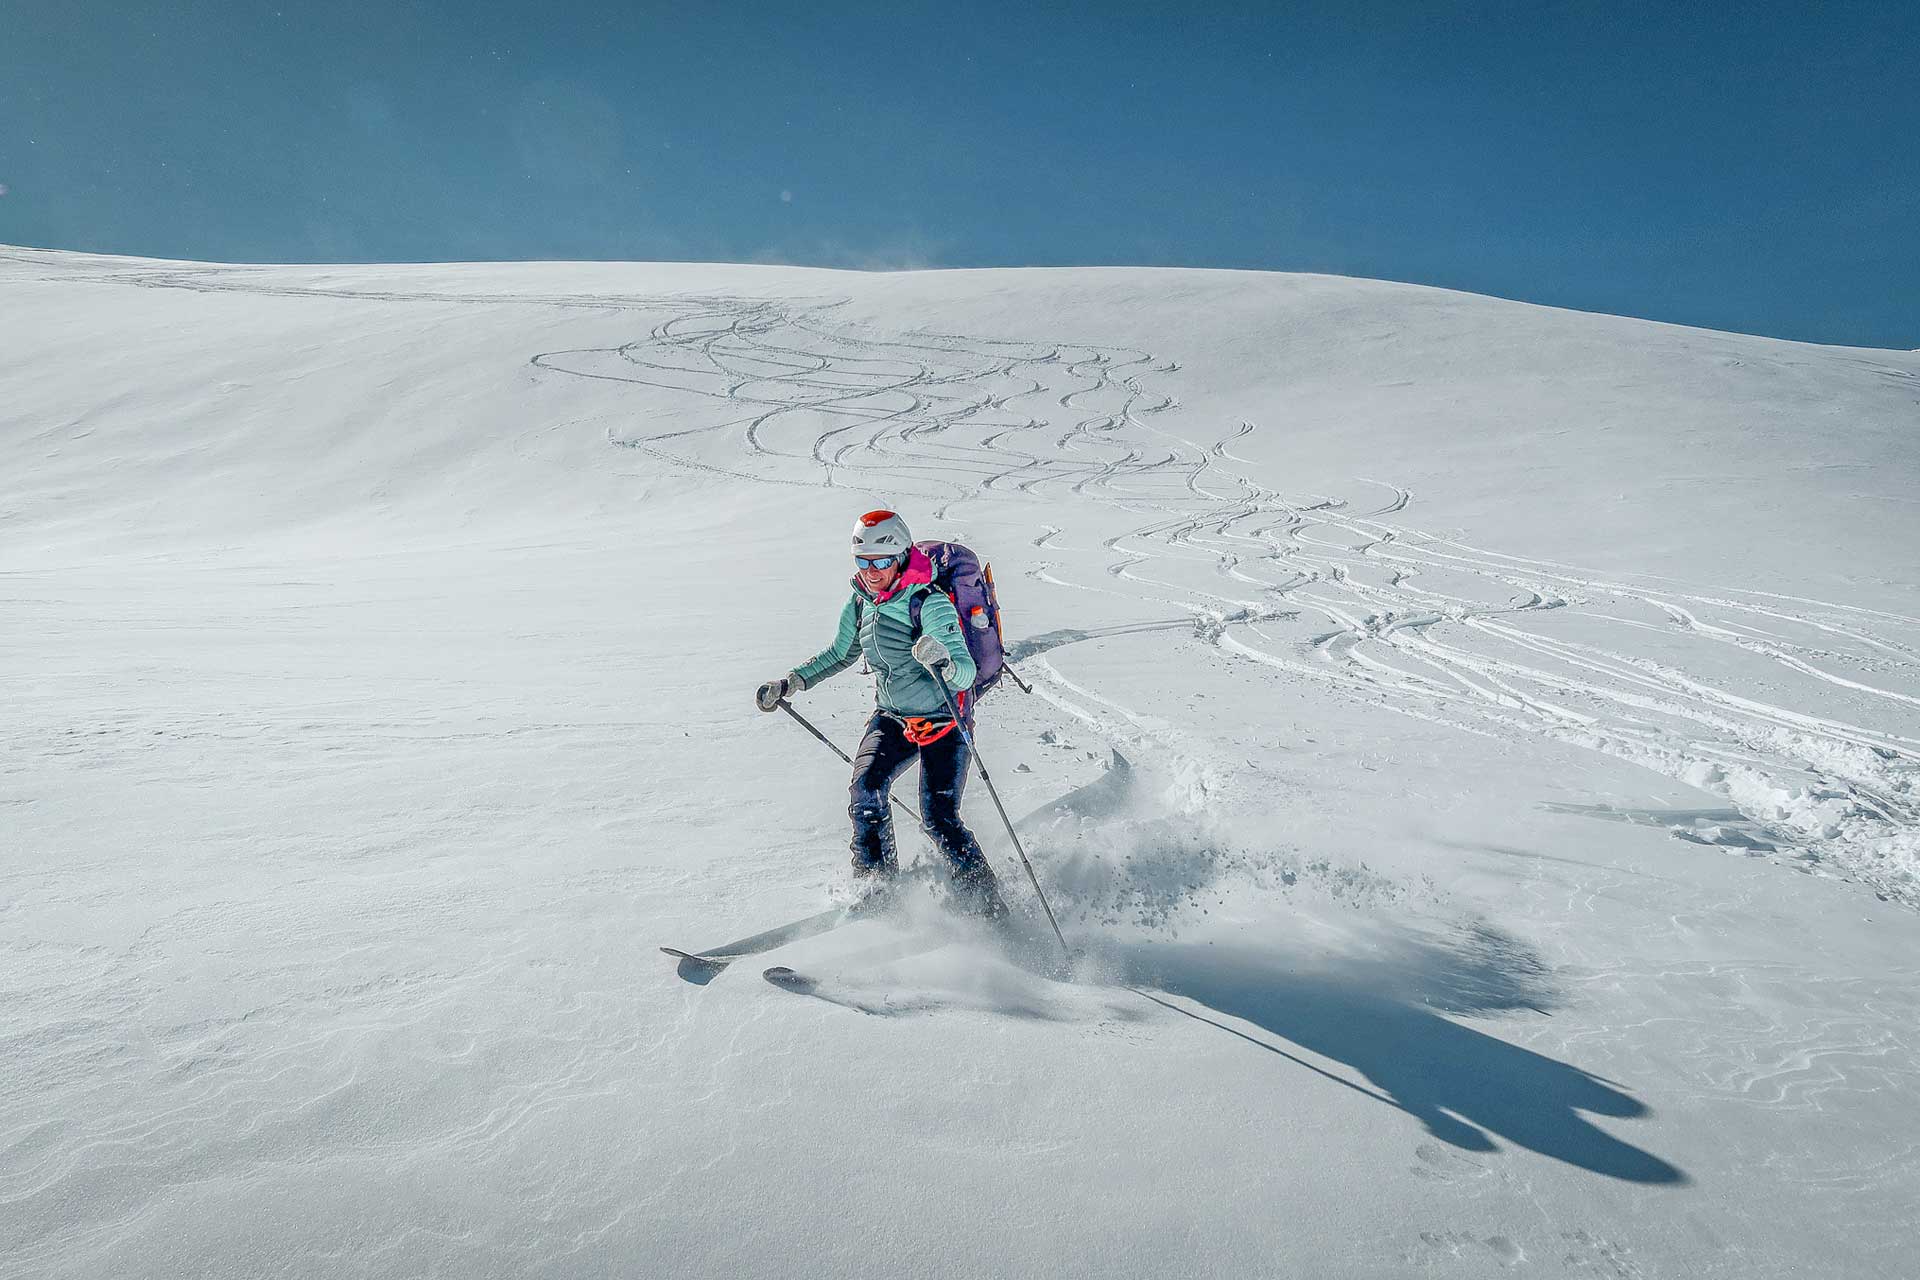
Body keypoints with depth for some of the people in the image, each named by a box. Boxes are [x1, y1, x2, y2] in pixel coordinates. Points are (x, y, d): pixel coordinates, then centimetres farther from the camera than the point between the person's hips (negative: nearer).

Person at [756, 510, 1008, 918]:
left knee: (938, 819, -15)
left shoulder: (930, 602, -22)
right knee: (865, 792, -15)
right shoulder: (861, 603, -1)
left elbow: (966, 672, -28)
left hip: (942, 721, -6)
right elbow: (841, 654, 17)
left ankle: (985, 902, 5)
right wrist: (790, 682, 12)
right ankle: (876, 888, 5)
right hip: (892, 718, 6)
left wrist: (943, 661, -50)